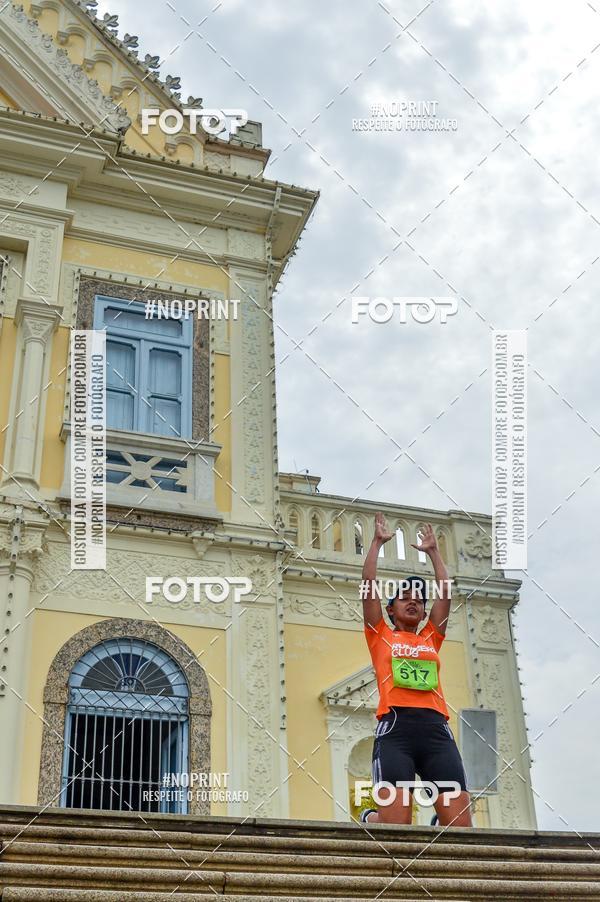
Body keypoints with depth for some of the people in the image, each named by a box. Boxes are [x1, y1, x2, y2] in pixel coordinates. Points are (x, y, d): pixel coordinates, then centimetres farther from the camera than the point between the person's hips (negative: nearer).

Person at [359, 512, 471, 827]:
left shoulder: (431, 639, 26)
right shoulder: (380, 636, 18)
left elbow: (444, 594, 26)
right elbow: (368, 587, 14)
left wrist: (433, 551, 35)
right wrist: (377, 542, 21)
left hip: (436, 729, 3)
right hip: (396, 728, -3)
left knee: (460, 825, -14)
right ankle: (369, 819, 18)